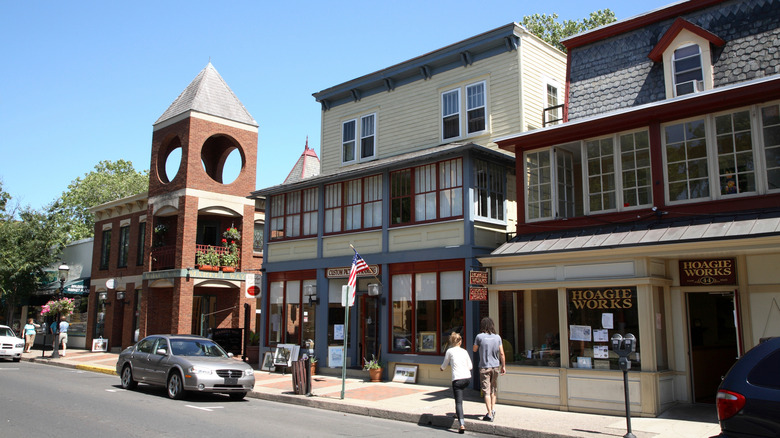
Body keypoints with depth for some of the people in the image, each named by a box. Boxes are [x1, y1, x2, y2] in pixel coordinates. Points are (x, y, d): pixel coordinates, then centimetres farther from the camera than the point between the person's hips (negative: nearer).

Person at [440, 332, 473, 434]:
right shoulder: (464, 351, 13)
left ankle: (462, 425, -19)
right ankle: (458, 412, 41)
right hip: (467, 378, 5)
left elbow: (444, 365, 13)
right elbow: (470, 366, 15)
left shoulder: (449, 351, 3)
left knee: (458, 402, -5)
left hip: (457, 379, -5)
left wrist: (442, 368, 36)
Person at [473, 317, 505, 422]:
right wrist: (503, 366, 9)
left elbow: (474, 350, 3)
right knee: (494, 389, 20)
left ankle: (490, 414, -3)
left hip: (484, 367, -3)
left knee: (486, 391, 0)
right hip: (495, 366, 4)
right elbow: (501, 353, 0)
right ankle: (493, 408, 17)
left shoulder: (480, 337, -11)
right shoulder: (497, 337, -2)